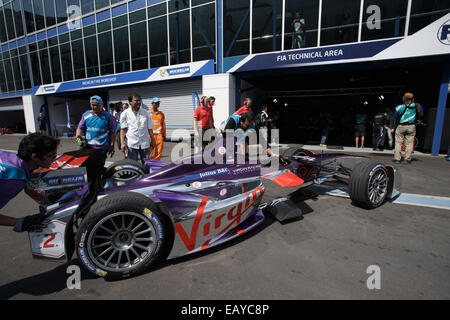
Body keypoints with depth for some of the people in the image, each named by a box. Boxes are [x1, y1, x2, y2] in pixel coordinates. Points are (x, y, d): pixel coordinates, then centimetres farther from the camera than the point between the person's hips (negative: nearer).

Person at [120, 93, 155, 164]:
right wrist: (122, 143, -10)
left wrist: (152, 141, 9)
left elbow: (150, 129, 12)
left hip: (145, 144, 2)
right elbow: (123, 129, -1)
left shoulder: (146, 113, 9)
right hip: (131, 144, -2)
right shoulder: (125, 114, 3)